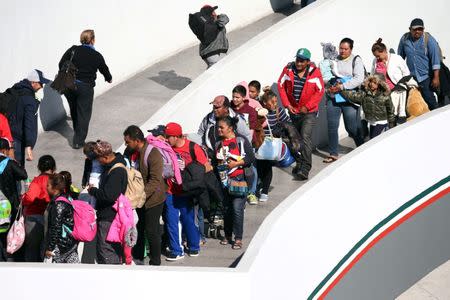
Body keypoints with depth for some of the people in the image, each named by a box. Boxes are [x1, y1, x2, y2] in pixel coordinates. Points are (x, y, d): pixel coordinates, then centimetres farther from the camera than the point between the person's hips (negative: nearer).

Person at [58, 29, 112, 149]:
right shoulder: (96, 56, -5)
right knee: (84, 114, 7)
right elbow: (104, 69, 10)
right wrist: (109, 78, 32)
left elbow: (61, 64, -4)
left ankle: (78, 135, 39)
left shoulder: (73, 50, -3)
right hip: (85, 87, -3)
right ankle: (78, 141, 5)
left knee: (74, 111, 22)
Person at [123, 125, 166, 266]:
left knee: (152, 231, 0)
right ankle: (137, 258, 32)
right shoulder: (131, 152, -2)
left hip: (153, 199, -7)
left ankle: (155, 263, 14)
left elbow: (155, 181, -29)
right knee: (138, 228, 17)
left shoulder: (153, 155, -25)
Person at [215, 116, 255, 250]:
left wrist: (236, 163, -15)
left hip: (238, 180, -6)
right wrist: (218, 166, 4)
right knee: (226, 208, 12)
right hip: (224, 181, 6)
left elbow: (251, 158, -8)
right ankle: (227, 235, 26)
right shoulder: (218, 144, 11)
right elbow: (215, 161, 23)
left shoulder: (241, 141, -6)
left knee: (237, 209, -11)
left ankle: (238, 238, -5)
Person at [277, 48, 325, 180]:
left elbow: (320, 91, -8)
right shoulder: (288, 69, -4)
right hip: (293, 110, 5)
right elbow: (281, 86, 3)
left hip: (309, 112, -5)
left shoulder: (314, 72, -12)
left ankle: (305, 169, -19)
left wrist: (307, 107, -13)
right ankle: (300, 163, 33)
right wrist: (287, 104, -5)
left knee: (305, 137, -17)